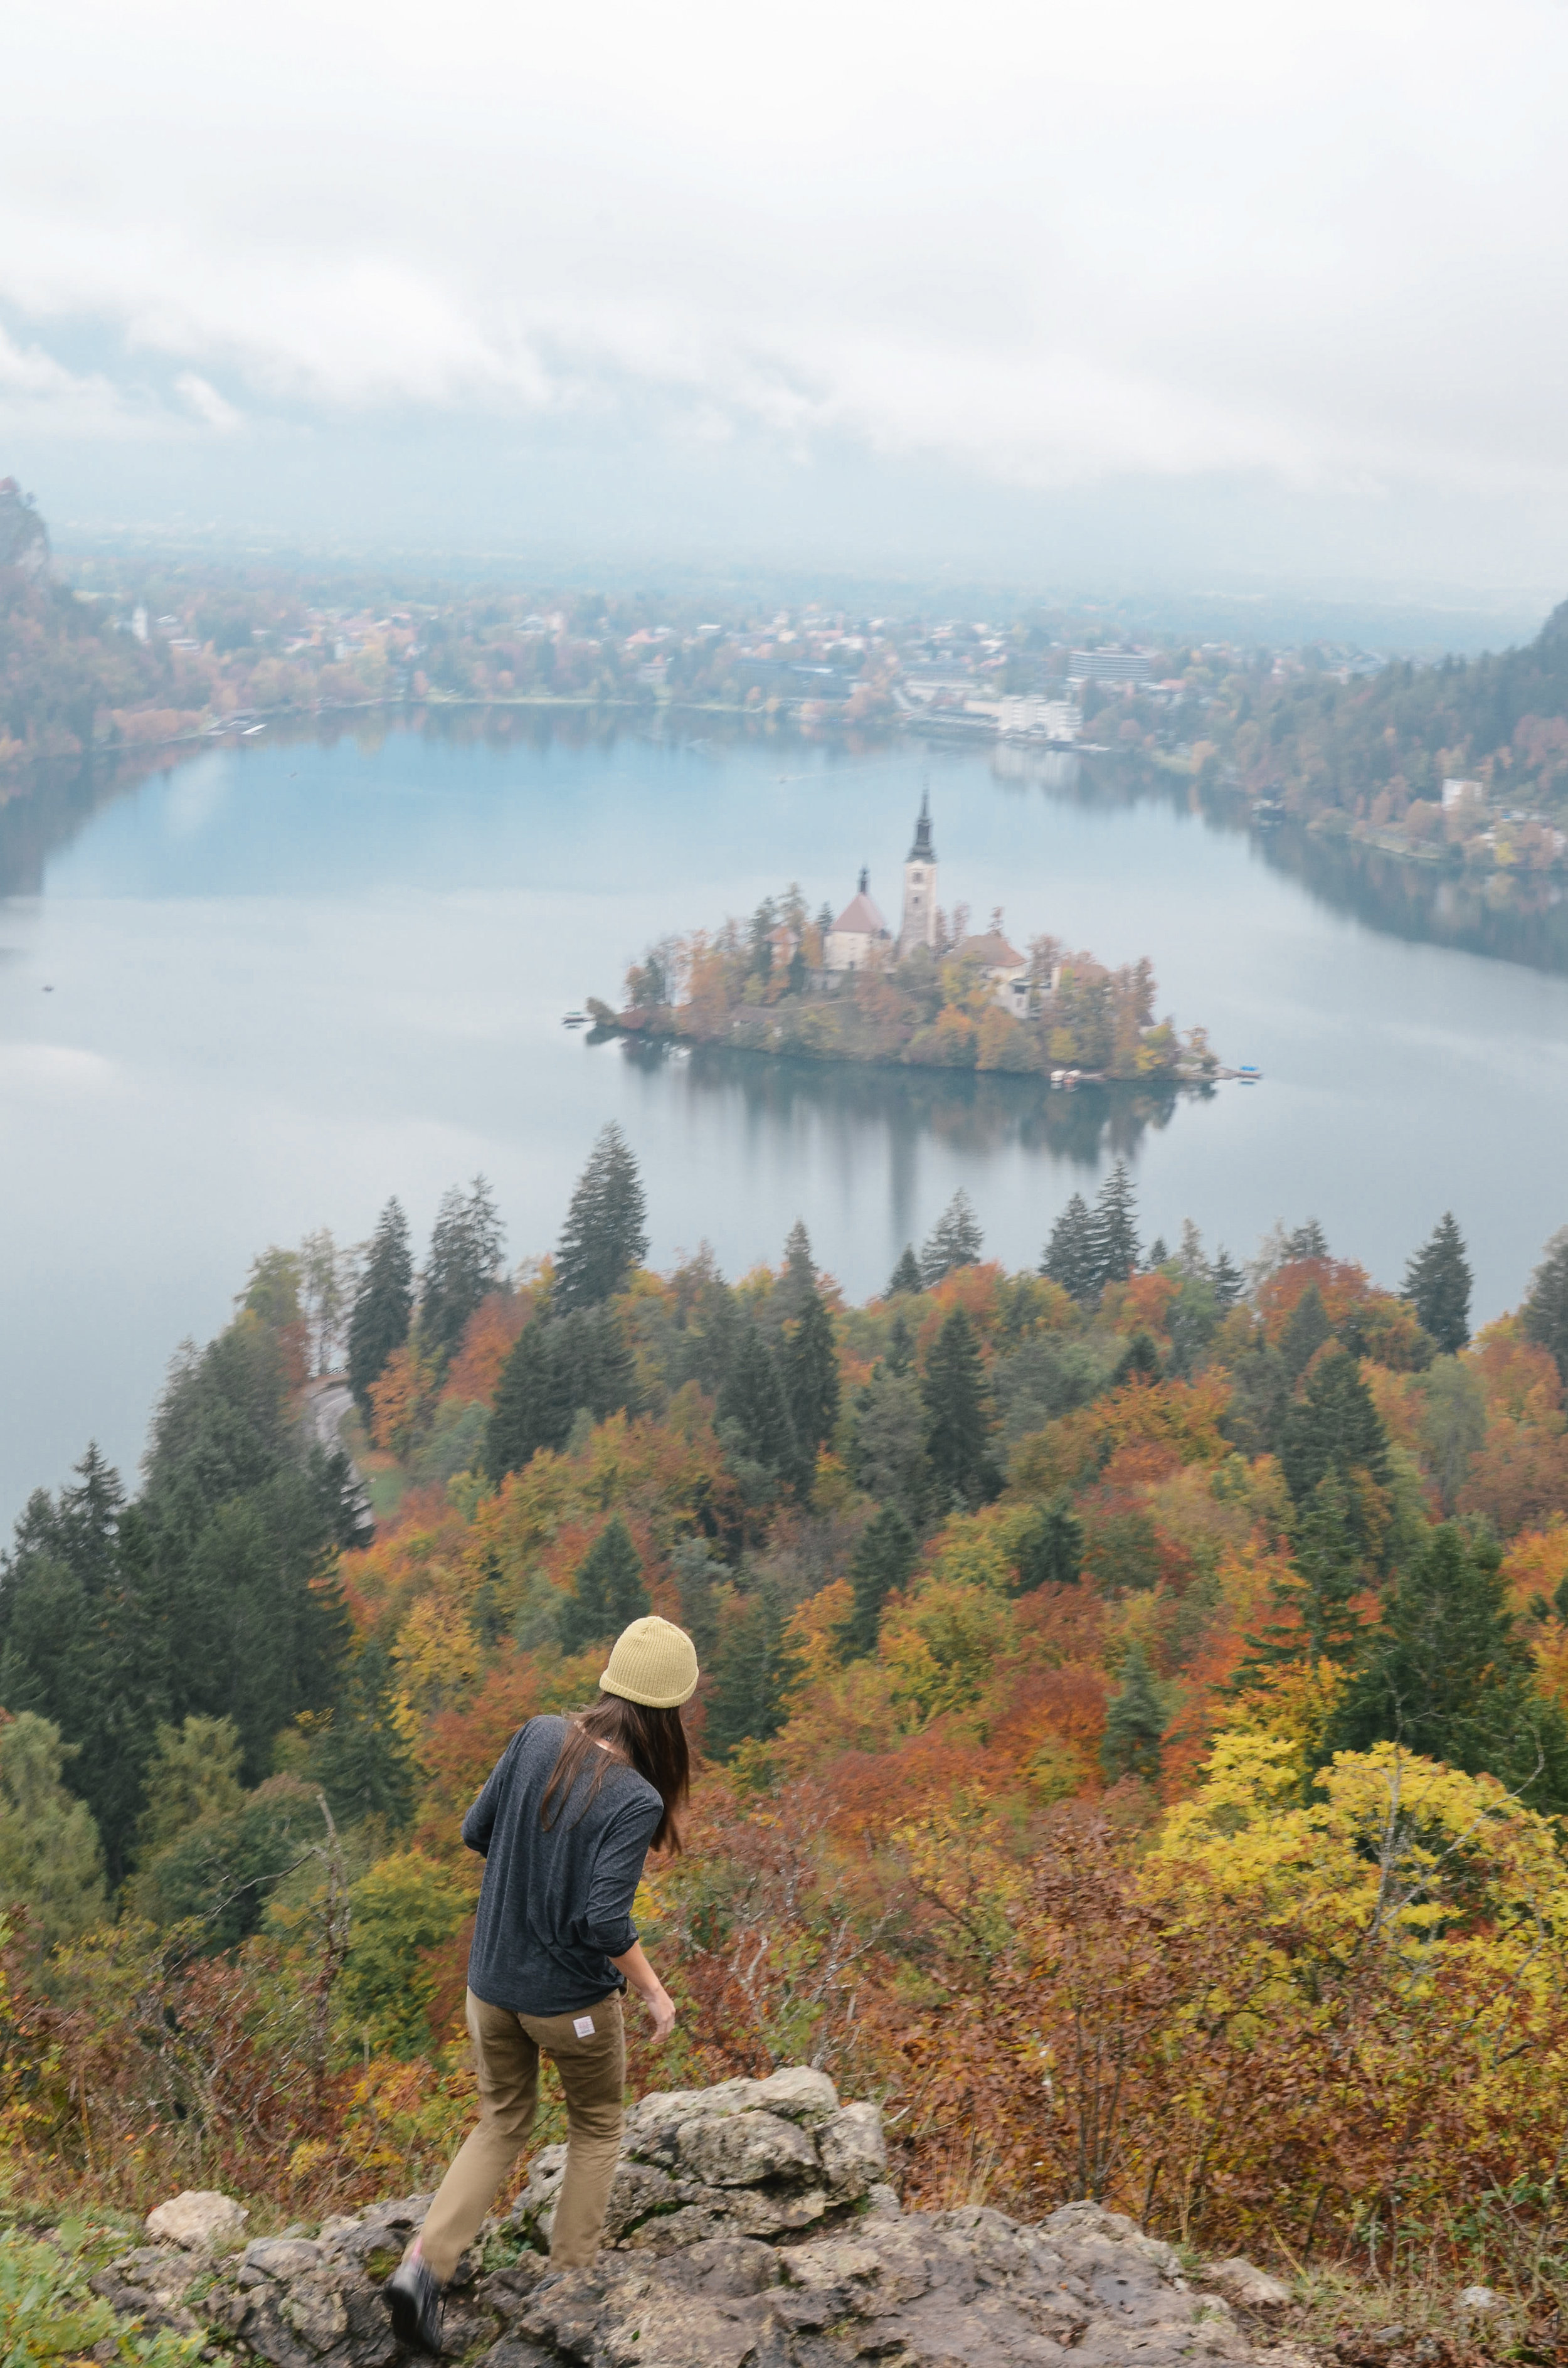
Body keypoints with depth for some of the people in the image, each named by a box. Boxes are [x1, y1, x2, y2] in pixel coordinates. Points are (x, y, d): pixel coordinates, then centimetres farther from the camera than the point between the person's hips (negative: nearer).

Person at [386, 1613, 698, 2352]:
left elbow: (476, 1832, 1)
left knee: (502, 2124, 22)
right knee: (596, 2127, 22)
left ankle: (425, 2263, 4)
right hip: (571, 1999, -4)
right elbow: (605, 1923, -26)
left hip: (492, 1982, 5)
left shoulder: (538, 1739, -9)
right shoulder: (636, 1802, -24)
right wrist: (654, 1992, -11)